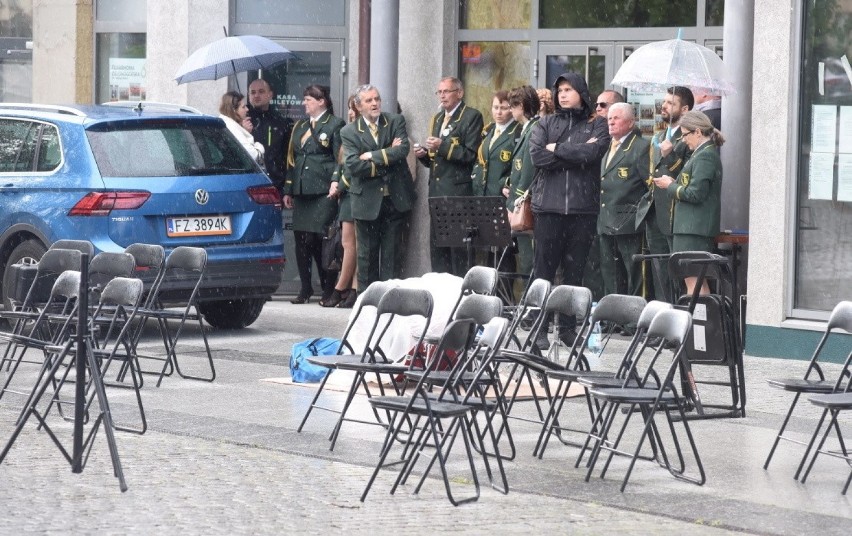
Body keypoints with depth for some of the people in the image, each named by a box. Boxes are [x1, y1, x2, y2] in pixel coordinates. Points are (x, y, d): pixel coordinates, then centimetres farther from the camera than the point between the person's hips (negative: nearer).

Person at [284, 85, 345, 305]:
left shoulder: (335, 125, 1)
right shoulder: (300, 127, 21)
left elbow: (340, 160, -5)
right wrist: (288, 190, 15)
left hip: (323, 193, -6)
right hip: (301, 192, 7)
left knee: (319, 241, -9)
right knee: (301, 241, 4)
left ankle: (328, 289, -1)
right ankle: (305, 289, 11)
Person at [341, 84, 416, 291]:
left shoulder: (396, 122, 4)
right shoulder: (349, 132, 0)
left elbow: (403, 149, -13)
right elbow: (353, 165, -13)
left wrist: (372, 156, -14)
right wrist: (388, 158, -12)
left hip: (395, 199, 1)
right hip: (367, 201, -1)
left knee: (391, 254, 4)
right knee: (367, 255, 5)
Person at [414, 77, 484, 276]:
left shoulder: (472, 116, -4)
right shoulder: (437, 119, 21)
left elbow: (471, 155, -13)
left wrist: (442, 146, -20)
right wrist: (424, 155, 5)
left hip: (458, 191, -8)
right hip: (437, 191, 8)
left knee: (459, 248, -7)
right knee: (437, 246, 8)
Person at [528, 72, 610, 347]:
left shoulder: (596, 125, 9)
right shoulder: (545, 124, 12)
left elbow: (594, 152, -11)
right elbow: (537, 156, -4)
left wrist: (557, 149, -4)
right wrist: (576, 154, -7)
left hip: (583, 207, 0)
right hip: (549, 205, 0)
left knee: (575, 270, 3)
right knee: (544, 268, -2)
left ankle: (568, 326, 9)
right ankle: (538, 327, 0)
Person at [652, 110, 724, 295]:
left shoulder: (704, 156, -14)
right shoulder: (707, 153, 17)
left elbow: (696, 194, -20)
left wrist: (670, 186, -6)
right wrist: (675, 183, 9)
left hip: (694, 228, -11)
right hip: (693, 226, 11)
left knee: (693, 280, -11)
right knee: (699, 280, 11)